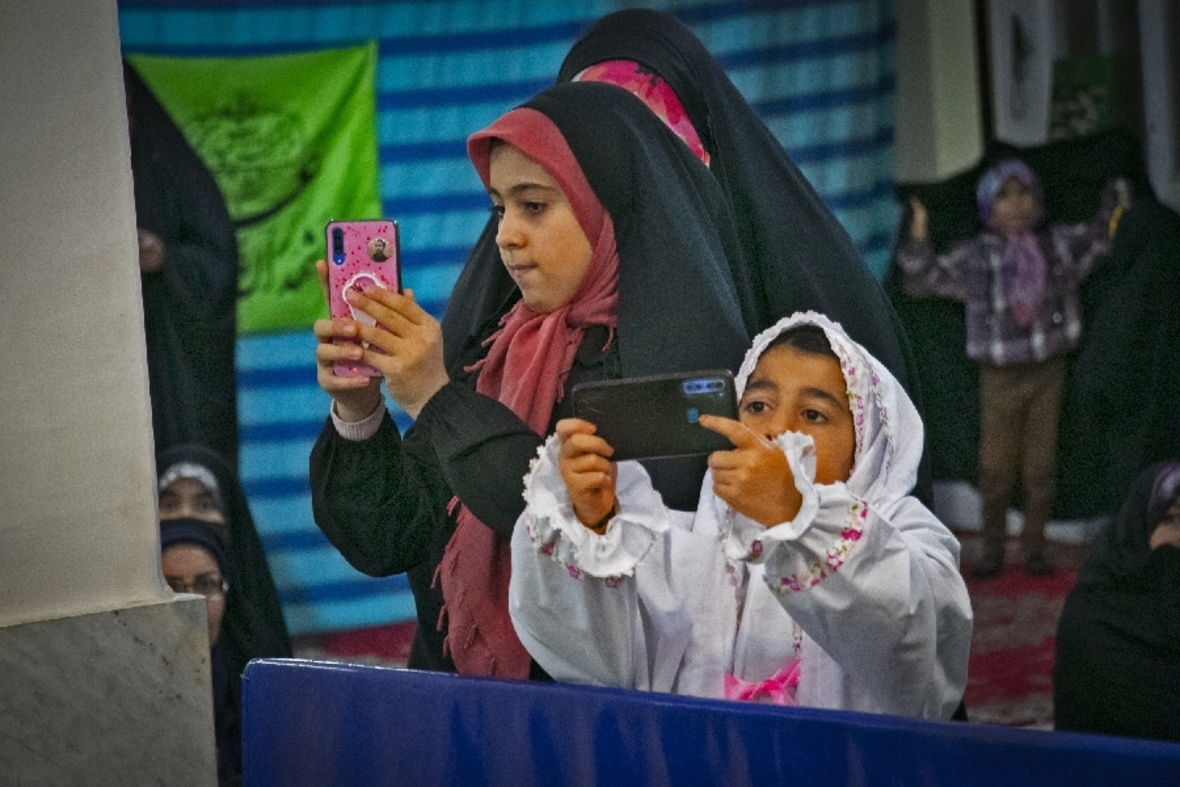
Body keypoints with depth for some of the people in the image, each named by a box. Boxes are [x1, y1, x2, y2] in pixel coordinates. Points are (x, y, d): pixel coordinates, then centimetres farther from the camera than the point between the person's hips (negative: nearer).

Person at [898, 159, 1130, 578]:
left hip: (1048, 371, 2)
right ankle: (992, 550, 15)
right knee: (995, 467, 2)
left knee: (1040, 466, 5)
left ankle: (1034, 547, 16)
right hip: (1000, 375, -2)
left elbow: (1098, 238, 21)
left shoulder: (1059, 244, 3)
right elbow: (923, 282, 0)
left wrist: (1115, 207, 5)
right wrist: (918, 240, -13)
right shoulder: (973, 257, -3)